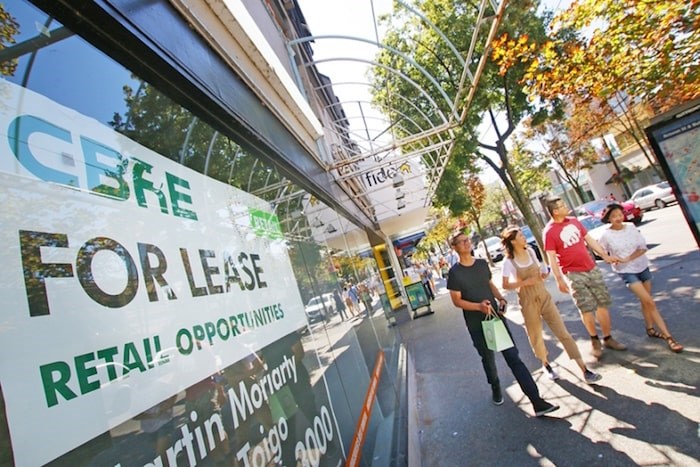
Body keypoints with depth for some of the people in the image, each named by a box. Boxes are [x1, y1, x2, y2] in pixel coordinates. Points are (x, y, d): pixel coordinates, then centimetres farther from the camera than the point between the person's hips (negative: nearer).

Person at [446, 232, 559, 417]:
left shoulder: (482, 263, 3)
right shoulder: (454, 273, -12)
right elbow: (457, 301, -12)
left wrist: (500, 298, -2)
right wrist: (479, 306, -26)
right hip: (476, 324, -3)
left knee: (513, 357, -1)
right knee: (488, 359, 16)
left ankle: (537, 402, 2)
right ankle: (495, 389, 43)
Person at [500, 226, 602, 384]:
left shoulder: (530, 251, 1)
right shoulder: (509, 261, -15)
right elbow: (505, 285, -12)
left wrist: (544, 274, -5)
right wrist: (525, 282, -21)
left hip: (544, 297, 4)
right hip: (528, 302, -4)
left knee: (563, 332, 1)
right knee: (536, 336, 12)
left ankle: (584, 370, 5)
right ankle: (546, 364, 36)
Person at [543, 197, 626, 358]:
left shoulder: (574, 221, 6)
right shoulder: (549, 231, -14)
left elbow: (589, 239, 15)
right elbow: (552, 258, -14)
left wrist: (605, 256, 15)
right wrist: (559, 279, -17)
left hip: (592, 268, 6)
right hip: (573, 274, -6)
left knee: (603, 303, 10)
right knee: (587, 309, 2)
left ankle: (608, 338, 24)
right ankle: (595, 340, 22)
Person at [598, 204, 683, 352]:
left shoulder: (631, 227, -3)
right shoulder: (606, 235, -12)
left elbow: (643, 247, -4)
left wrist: (628, 258, -18)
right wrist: (612, 259, -17)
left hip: (642, 267, 4)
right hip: (627, 272, -4)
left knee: (645, 301, 15)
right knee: (649, 302, -10)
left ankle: (650, 329, 34)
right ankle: (668, 336, -5)